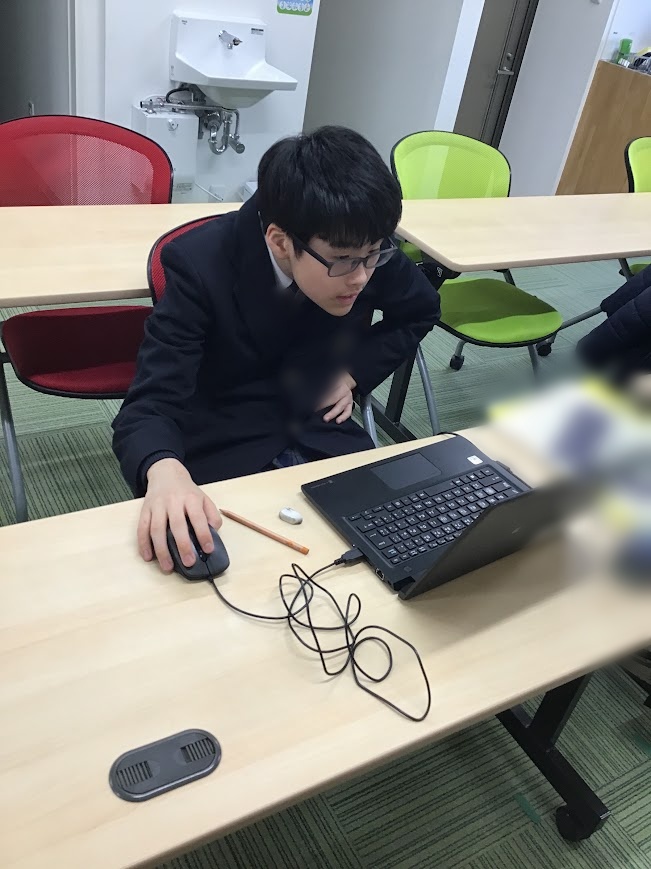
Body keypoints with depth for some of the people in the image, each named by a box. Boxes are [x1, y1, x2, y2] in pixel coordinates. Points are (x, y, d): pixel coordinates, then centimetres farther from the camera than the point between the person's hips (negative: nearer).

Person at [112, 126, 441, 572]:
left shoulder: (366, 251, -12)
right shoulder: (202, 265, -24)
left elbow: (421, 309, 9)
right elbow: (151, 404, -29)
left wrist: (353, 372, -4)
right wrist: (164, 471, -52)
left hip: (318, 435, 3)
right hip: (223, 450, -2)